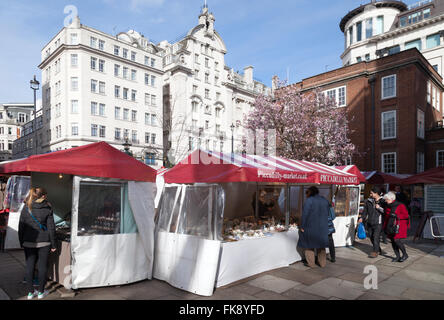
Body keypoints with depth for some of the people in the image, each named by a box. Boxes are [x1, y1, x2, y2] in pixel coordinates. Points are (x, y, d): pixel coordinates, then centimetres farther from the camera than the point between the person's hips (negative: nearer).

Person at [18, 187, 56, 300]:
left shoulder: (26, 208, 0)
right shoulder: (47, 209, -7)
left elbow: (21, 227, 4)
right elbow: (51, 228, -6)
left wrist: (21, 242, 14)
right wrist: (53, 244, 1)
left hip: (28, 243, 3)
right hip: (43, 242, -3)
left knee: (29, 266, 11)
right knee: (42, 266, 7)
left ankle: (30, 292, 20)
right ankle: (41, 292, 17)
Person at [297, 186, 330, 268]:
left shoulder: (309, 200, -15)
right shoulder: (325, 200, 6)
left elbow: (305, 214, -17)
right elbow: (327, 214, 10)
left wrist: (302, 226, -10)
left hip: (311, 227, -6)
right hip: (322, 227, 6)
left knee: (308, 245, 10)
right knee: (321, 245, 19)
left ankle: (311, 263, 13)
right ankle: (322, 263, 24)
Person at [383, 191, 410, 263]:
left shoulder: (400, 205, -8)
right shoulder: (387, 207, 12)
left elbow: (406, 215, -10)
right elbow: (386, 217, 18)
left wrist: (396, 216, -21)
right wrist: (385, 227, 15)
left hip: (399, 226, -7)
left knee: (397, 240, -15)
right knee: (393, 241, 5)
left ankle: (405, 254, 6)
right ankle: (398, 256, 16)